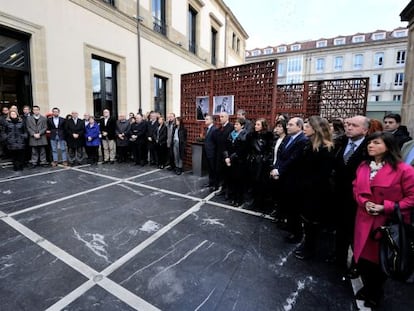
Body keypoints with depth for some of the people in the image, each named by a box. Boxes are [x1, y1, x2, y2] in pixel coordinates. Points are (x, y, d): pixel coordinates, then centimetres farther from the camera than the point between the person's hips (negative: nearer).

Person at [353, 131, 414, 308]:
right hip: (365, 220, 4)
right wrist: (364, 203, -8)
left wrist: (386, 207, -19)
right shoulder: (363, 167, 6)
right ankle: (368, 288, 41)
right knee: (363, 256, 13)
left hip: (389, 223, -4)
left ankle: (375, 294, 40)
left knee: (381, 259, 13)